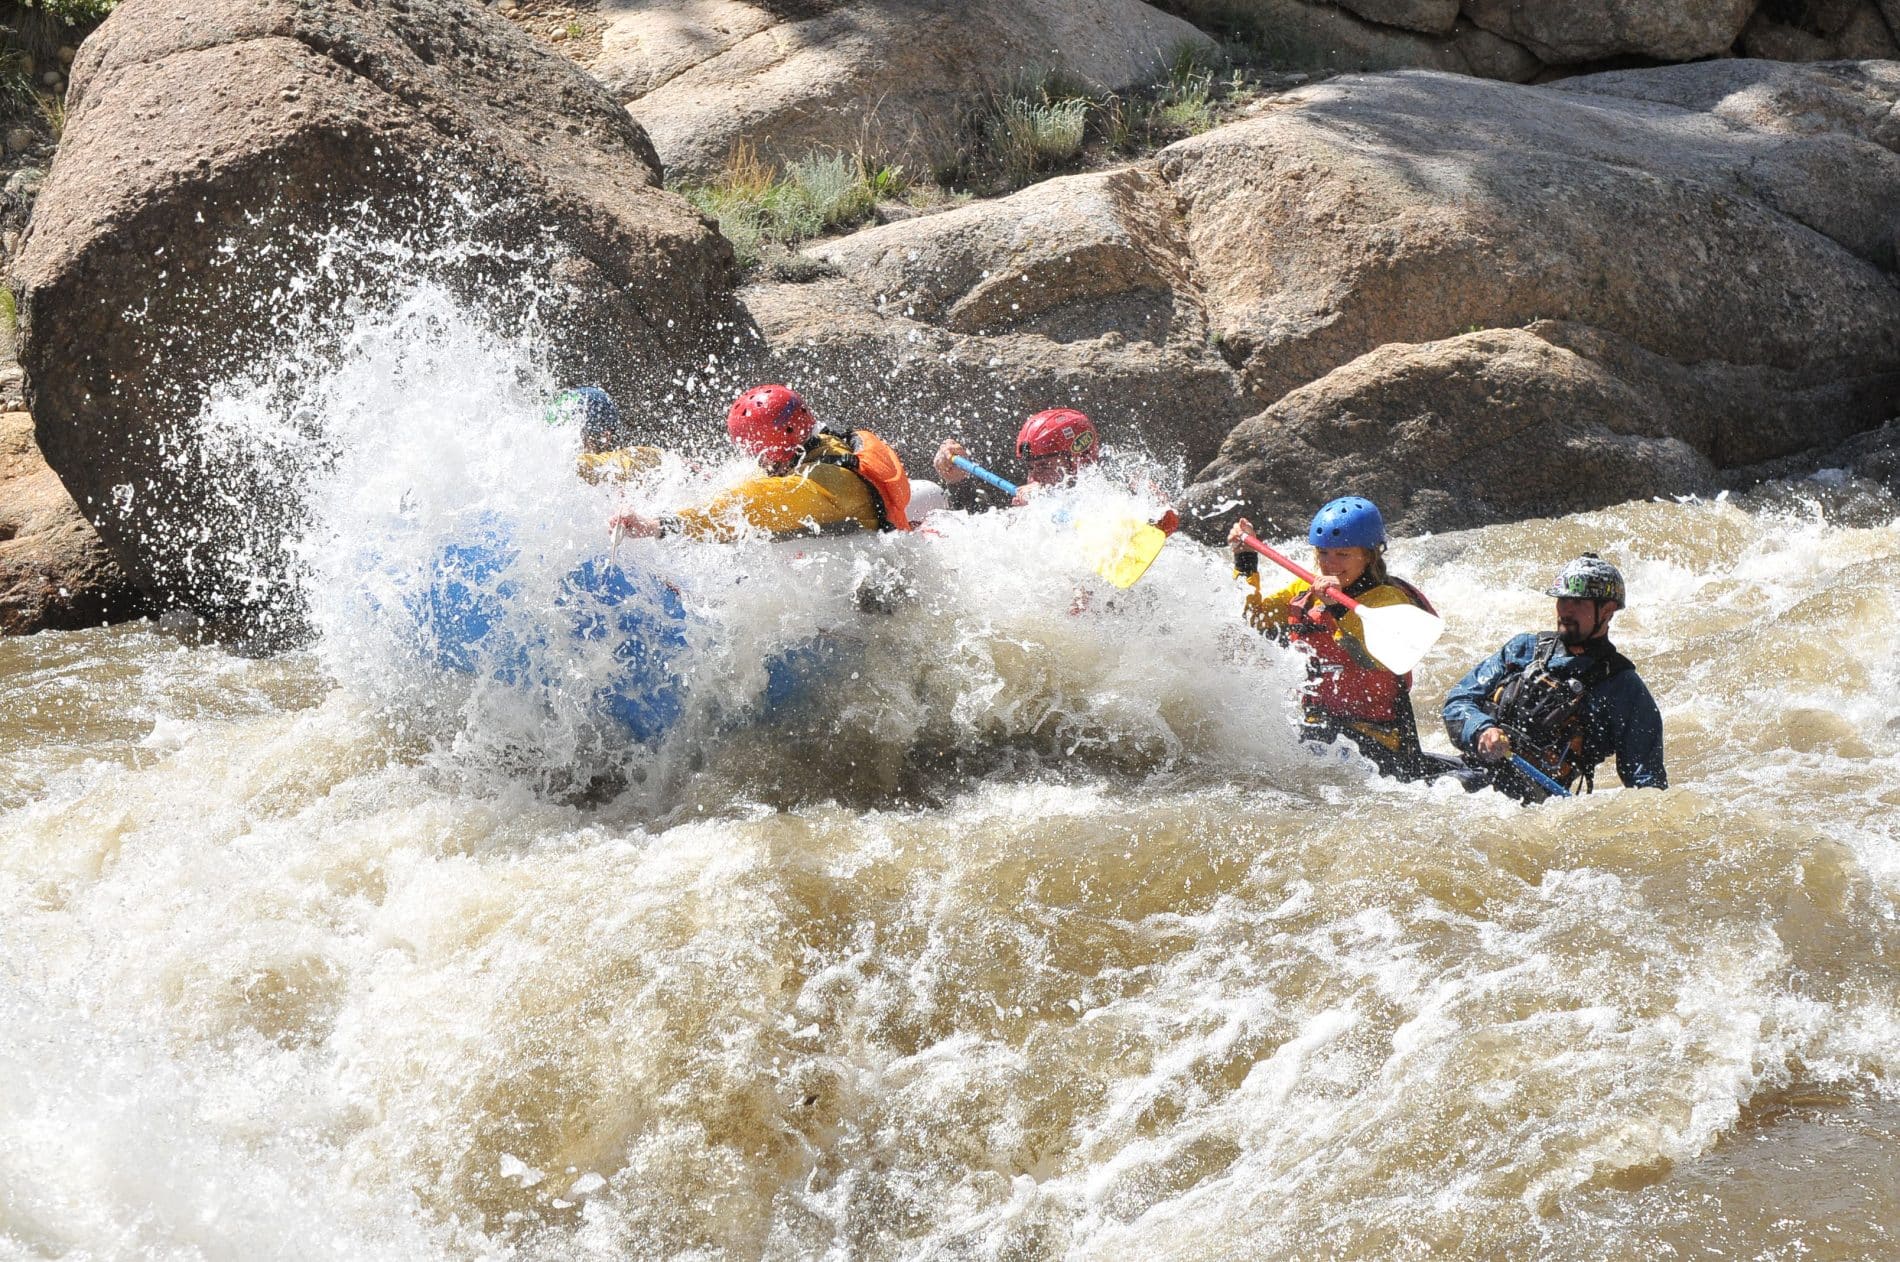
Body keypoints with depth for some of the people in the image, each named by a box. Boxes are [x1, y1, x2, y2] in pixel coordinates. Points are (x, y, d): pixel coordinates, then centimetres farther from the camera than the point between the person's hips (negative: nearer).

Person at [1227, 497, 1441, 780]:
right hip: (1315, 728, 7)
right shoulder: (1305, 590, 11)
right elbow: (1253, 617, 21)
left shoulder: (1390, 598, -8)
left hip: (1377, 736, -7)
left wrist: (1340, 609, -38)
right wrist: (1245, 559, 12)